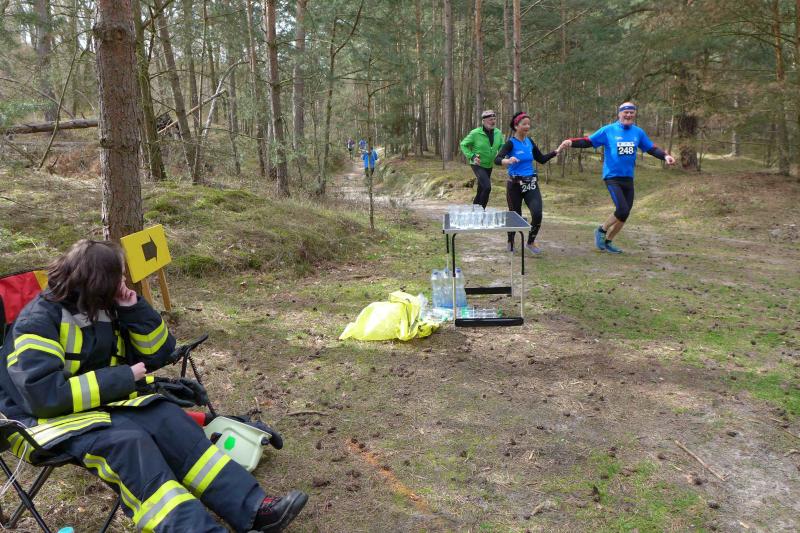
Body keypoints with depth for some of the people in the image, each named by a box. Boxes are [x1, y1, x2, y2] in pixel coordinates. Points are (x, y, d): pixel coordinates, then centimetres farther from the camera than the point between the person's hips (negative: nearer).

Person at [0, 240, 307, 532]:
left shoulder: (106, 309, 5)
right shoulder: (39, 320, -16)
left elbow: (159, 354, 8)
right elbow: (44, 394, -27)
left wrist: (134, 308, -8)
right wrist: (125, 377, -22)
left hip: (105, 401, 6)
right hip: (48, 418, -6)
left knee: (167, 419, -20)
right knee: (127, 440, -33)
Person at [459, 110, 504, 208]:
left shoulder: (498, 133, -4)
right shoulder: (475, 133, -17)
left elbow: (502, 147, 11)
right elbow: (463, 145, -6)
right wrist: (472, 156, -18)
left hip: (489, 166, 6)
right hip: (478, 165, -6)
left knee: (481, 191, 15)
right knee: (487, 187, -22)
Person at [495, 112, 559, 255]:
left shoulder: (530, 142, 6)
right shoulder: (511, 143, -11)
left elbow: (541, 159, 16)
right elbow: (497, 159, -26)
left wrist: (557, 151, 4)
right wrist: (507, 161, -47)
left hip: (531, 184, 4)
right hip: (515, 185, -4)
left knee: (537, 214, -13)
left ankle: (530, 243, 10)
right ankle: (510, 242, 35)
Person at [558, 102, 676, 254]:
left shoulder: (638, 132, 6)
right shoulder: (608, 130, -6)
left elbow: (651, 148, 14)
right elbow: (588, 141, -7)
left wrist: (665, 156, -3)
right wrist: (571, 142, -23)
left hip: (628, 179, 6)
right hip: (612, 177, -5)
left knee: (624, 215, 9)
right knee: (622, 210, -19)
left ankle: (608, 241, 27)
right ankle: (601, 230, 8)